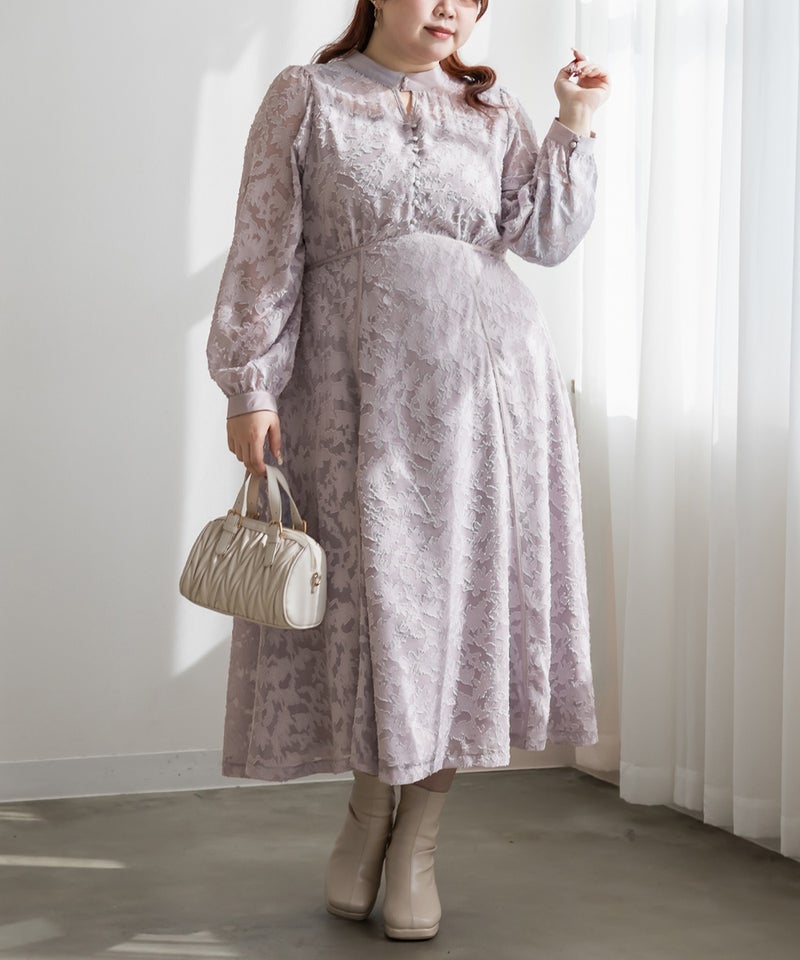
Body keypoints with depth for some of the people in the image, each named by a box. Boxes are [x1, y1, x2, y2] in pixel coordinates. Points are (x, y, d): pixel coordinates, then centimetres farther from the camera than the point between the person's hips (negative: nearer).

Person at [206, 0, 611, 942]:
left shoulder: (492, 113, 13)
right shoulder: (306, 97, 5)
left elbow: (545, 236, 4)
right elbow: (265, 252, 0)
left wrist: (574, 127, -4)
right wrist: (250, 385, -5)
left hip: (485, 387, 2)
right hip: (358, 394, -2)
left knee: (465, 598, 1)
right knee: (370, 594, 1)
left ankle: (418, 838, 15)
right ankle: (368, 807, 25)